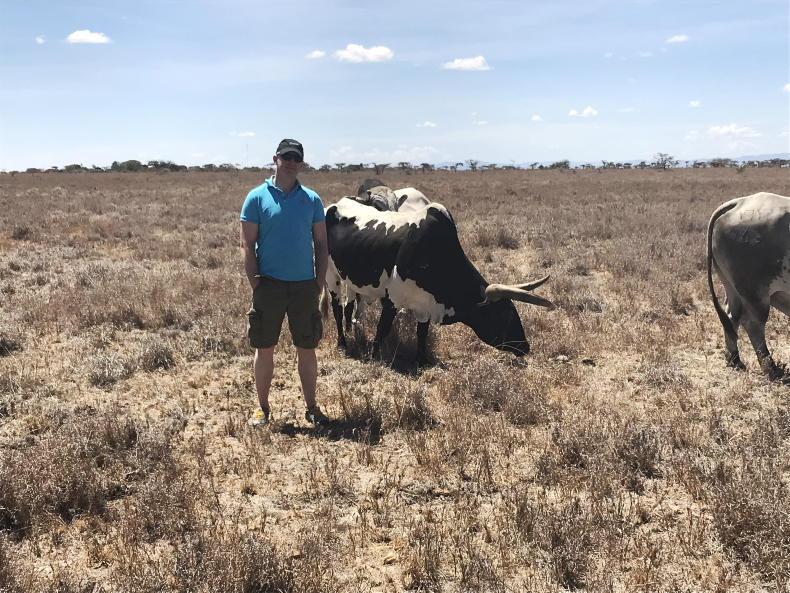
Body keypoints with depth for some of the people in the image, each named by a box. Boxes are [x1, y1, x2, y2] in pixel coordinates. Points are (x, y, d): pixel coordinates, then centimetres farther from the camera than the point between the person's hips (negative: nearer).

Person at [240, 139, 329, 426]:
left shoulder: (312, 199, 6)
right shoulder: (257, 197, -2)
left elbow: (321, 244, 9)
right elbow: (247, 245, -3)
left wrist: (319, 283, 2)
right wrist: (255, 284, -9)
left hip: (304, 285, 2)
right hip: (269, 284, -2)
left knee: (307, 348, 9)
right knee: (265, 348, 6)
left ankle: (311, 408, 20)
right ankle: (262, 408, 18)